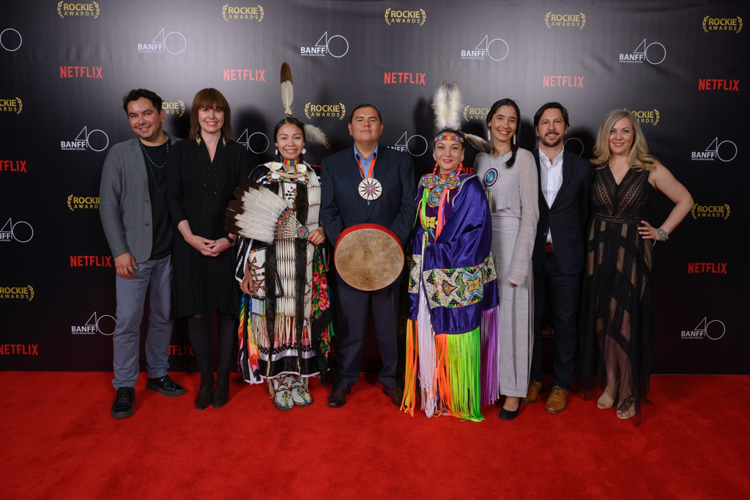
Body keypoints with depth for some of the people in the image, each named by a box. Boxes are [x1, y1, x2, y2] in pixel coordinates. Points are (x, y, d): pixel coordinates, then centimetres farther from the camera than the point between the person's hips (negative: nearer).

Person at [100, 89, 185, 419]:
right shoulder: (120, 154, 0)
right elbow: (108, 206, -1)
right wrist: (120, 251, -8)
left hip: (170, 252, 2)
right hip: (134, 254, -2)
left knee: (163, 317, 13)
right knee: (128, 321, 0)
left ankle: (157, 374, 29)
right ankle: (124, 387, 15)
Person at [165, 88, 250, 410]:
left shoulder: (237, 153, 4)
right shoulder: (181, 151, 5)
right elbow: (173, 197, 1)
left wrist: (230, 239, -10)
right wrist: (191, 237, -10)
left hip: (227, 244, 0)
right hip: (191, 243, 0)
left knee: (226, 310, 5)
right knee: (197, 313, 5)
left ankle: (223, 378, 20)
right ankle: (205, 378, 21)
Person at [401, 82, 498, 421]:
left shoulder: (471, 187, -5)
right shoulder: (425, 185, 10)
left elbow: (474, 235, -11)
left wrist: (434, 253, -11)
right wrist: (423, 252, -2)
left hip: (458, 276, -5)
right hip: (426, 276, 5)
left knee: (457, 336, 0)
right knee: (428, 335, 8)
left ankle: (460, 400, 16)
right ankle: (433, 395, 23)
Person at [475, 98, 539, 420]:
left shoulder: (523, 158, -5)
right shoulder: (481, 158, 12)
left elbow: (530, 214, -9)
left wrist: (518, 265, -15)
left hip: (511, 244, -5)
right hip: (482, 243, 5)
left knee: (512, 317, 0)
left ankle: (513, 390, 14)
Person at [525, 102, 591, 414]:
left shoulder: (580, 167, 5)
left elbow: (584, 212, 10)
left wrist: (569, 241, 4)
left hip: (565, 258, 0)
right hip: (530, 256, 0)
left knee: (565, 322, 8)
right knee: (530, 319, 9)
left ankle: (561, 384, 22)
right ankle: (533, 378, 26)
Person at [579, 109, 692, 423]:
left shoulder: (652, 170, -3)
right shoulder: (595, 169, 3)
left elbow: (685, 200, 6)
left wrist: (662, 232, 0)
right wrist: (589, 241, 1)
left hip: (632, 254, -2)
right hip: (599, 251, 3)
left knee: (628, 323, -1)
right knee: (602, 320, 8)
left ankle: (629, 393, 15)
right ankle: (610, 383, 26)